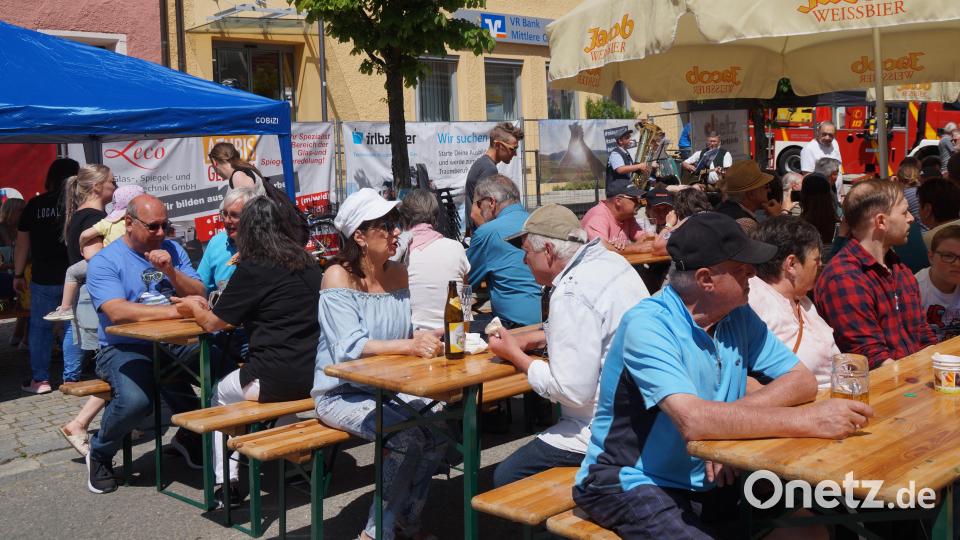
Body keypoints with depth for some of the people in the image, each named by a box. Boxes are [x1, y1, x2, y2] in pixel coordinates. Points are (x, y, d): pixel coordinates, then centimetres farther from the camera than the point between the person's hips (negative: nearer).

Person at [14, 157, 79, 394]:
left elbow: (22, 243, 2)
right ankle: (71, 378, 11)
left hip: (43, 278, 1)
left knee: (40, 326, 10)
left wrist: (18, 274, 9)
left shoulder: (35, 205, -1)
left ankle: (39, 379, 11)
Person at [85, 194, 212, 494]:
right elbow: (118, 312, -21)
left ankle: (190, 435, 8)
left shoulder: (173, 250, 13)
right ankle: (100, 454, 2)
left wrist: (171, 271, -12)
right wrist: (178, 310, -26)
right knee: (135, 400, -34)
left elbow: (199, 296, 6)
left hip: (175, 344, 5)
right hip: (125, 348, -5)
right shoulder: (104, 262, -4)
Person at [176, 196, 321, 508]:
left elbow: (212, 323, 0)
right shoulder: (307, 262, 10)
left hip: (279, 380, -6)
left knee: (221, 395, 23)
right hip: (316, 372, 6)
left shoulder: (252, 269, -8)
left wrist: (194, 308, 22)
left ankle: (227, 482, 19)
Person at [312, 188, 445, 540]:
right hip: (342, 393, -5)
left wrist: (425, 338, -12)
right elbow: (349, 348, -24)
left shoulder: (398, 273, 5)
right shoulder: (338, 277, -13)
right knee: (406, 436, -27)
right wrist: (410, 346, -35)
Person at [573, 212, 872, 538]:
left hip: (710, 479, 6)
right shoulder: (648, 326, -20)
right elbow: (693, 420, -32)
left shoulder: (738, 317, 3)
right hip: (632, 484, -6)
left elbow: (802, 380, -1)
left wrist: (728, 421, -19)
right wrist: (807, 421, -31)